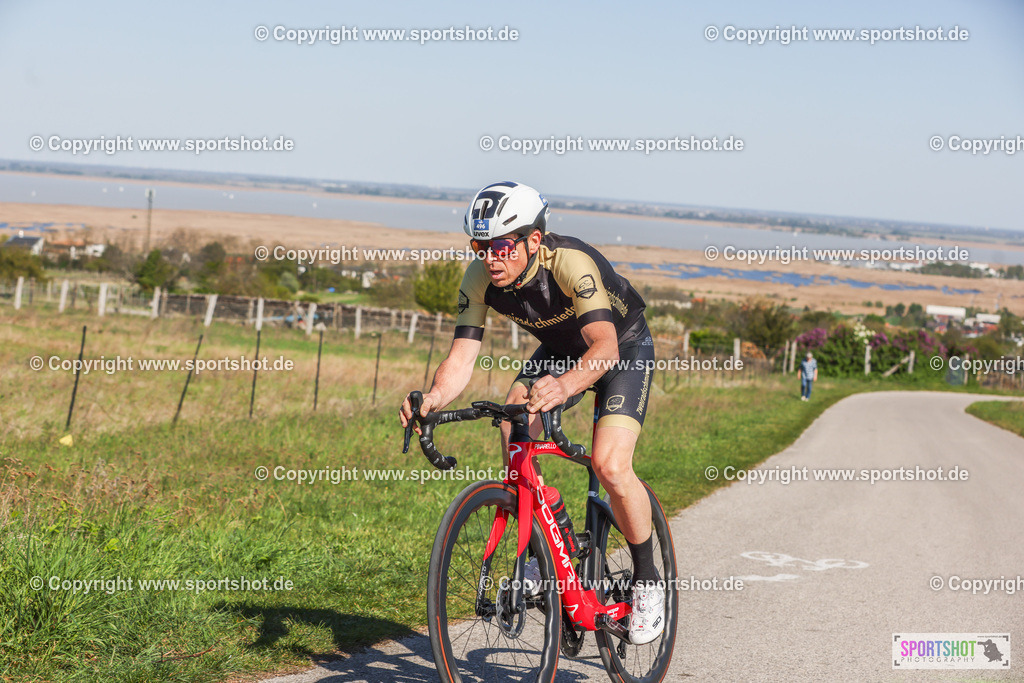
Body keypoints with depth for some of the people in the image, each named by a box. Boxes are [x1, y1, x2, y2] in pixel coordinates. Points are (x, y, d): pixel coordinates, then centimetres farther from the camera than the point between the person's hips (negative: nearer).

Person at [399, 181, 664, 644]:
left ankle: (647, 582, 0)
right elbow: (461, 356, -24)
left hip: (624, 347, -5)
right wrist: (433, 398, -46)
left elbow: (605, 346, -48)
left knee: (610, 466, -23)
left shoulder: (570, 263, -38)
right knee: (513, 431, -22)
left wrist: (565, 384, -68)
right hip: (559, 349, 5)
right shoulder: (480, 279, -21)